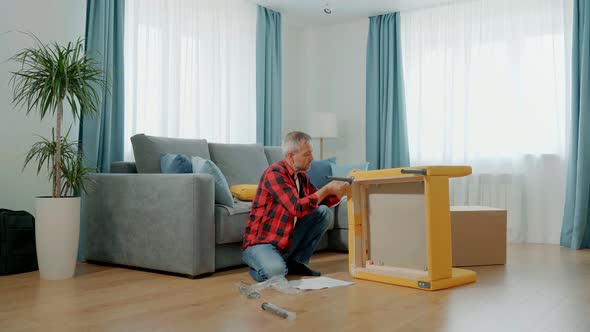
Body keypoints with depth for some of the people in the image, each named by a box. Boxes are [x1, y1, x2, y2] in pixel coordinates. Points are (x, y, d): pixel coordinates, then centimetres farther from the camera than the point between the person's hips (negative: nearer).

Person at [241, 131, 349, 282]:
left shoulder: (301, 176, 6)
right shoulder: (275, 173, -19)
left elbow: (320, 202, 16)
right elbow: (298, 208, -28)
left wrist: (338, 191, -2)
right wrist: (327, 189, -21)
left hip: (288, 242, 8)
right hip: (261, 243, -8)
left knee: (325, 213, -3)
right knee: (275, 272, -37)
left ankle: (297, 262, 4)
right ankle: (262, 265, 1)